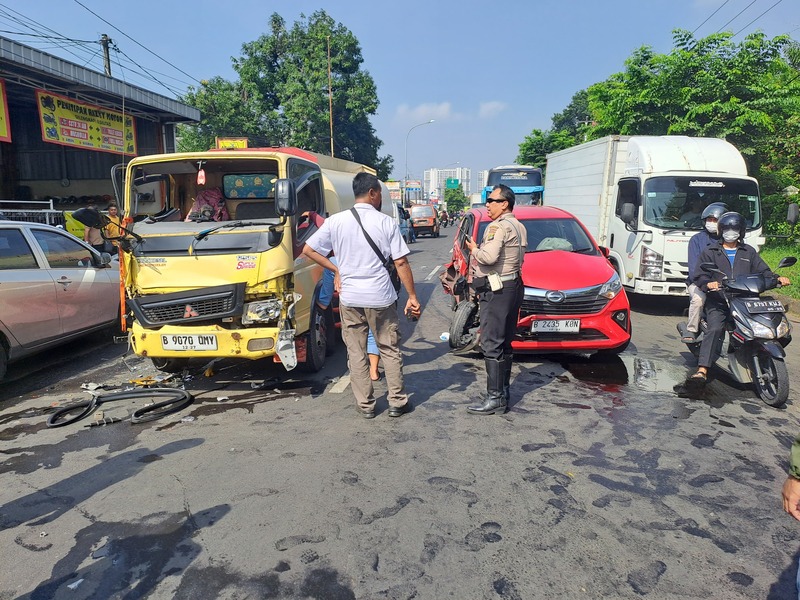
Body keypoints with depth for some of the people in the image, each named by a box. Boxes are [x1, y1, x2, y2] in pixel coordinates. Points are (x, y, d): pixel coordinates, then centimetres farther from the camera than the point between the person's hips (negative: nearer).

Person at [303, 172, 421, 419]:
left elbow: (308, 250, 2)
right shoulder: (386, 222, -6)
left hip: (349, 297, 2)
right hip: (381, 297, -1)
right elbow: (401, 262, -9)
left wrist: (336, 270, 8)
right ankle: (397, 402, 20)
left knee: (356, 353, 12)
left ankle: (365, 405, 18)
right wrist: (412, 296, -3)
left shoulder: (336, 221, 0)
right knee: (390, 350, 13)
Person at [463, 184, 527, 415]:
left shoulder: (498, 226, -15)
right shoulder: (518, 227, 17)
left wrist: (474, 249, -8)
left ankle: (496, 398, -6)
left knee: (492, 345, -8)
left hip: (496, 292, -10)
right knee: (504, 344, 15)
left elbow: (489, 257, -27)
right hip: (513, 287, 10)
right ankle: (504, 390, 23)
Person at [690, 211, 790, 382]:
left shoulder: (749, 252, 23)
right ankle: (702, 369, -34)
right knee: (715, 329, -26)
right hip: (718, 302, -3)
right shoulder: (710, 252, 14)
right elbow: (701, 276, 4)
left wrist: (777, 278, -5)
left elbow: (763, 272, 16)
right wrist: (708, 284, -19)